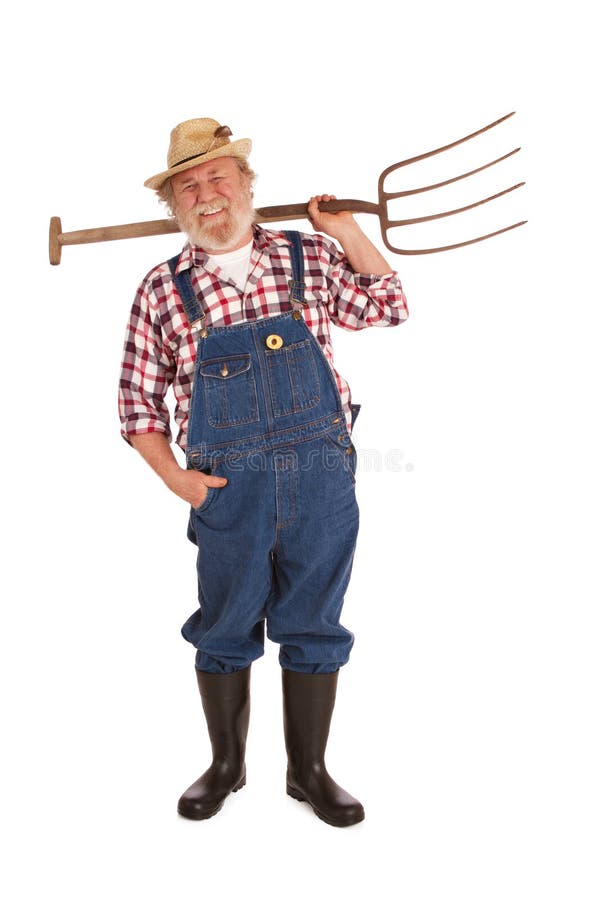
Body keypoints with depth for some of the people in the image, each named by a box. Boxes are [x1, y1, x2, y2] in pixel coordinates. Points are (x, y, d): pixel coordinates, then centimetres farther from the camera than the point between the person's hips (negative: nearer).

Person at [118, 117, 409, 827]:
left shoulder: (309, 257, 7)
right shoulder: (162, 291, 3)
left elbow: (388, 308, 16)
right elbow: (138, 400, 6)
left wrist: (346, 231, 7)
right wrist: (175, 477, -4)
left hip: (323, 476, 1)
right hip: (228, 488, -1)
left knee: (313, 628, 10)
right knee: (226, 630, 12)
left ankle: (309, 770, 30)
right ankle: (226, 764, 36)